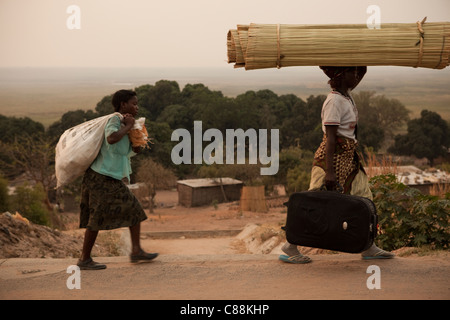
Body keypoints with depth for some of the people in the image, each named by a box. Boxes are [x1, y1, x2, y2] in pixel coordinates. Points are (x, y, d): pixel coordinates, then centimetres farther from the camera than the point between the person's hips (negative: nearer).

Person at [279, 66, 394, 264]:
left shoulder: (347, 96, 9)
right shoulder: (334, 101, -18)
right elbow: (330, 138, -23)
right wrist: (329, 171, -27)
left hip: (349, 158, 10)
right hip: (333, 157, -10)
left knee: (364, 199, 11)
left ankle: (369, 248, 21)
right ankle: (290, 247, 4)